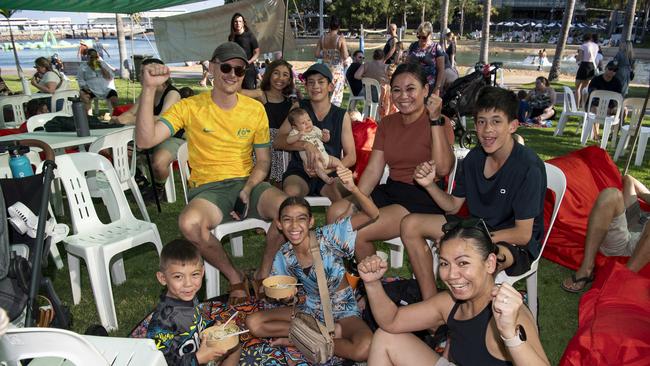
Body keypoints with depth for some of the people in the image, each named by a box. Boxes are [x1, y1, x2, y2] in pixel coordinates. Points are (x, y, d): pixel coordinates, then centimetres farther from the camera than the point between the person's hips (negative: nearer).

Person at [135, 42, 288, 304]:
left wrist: (247, 190, -9)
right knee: (189, 223, -36)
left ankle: (264, 273, 1)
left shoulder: (255, 109, 6)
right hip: (208, 189, -2)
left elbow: (263, 160, 10)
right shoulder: (190, 108, -3)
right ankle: (235, 278, -7)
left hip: (248, 183, 2)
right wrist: (148, 89, -23)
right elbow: (145, 140, -15)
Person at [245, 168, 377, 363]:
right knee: (253, 323, -14)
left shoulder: (328, 236, -20)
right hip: (310, 309, 4)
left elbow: (372, 214, -28)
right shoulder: (283, 257, -8)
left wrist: (353, 189, -46)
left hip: (343, 310, -4)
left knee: (364, 349, -35)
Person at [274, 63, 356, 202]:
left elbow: (351, 157, 2)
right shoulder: (299, 108, 5)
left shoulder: (341, 116, 6)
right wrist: (306, 145, -24)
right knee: (291, 192, -33)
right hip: (299, 171, 0)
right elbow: (278, 142, -5)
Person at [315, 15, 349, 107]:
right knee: (336, 96, 4)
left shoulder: (322, 38, 1)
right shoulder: (340, 39, -9)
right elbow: (345, 57, -14)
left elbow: (317, 54, 0)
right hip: (337, 70, -4)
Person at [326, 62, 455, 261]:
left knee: (358, 232, -22)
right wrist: (352, 206, -7)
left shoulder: (439, 124, -6)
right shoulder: (387, 123, 12)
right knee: (336, 212, -11)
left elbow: (443, 168, -23)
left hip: (424, 200, -6)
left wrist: (435, 120, -23)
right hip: (391, 191, 7)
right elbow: (373, 170, 5)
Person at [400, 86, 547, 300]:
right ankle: (430, 302, -2)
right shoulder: (474, 157, -3)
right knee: (410, 224, -2)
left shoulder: (529, 167, -23)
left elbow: (523, 234, -21)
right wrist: (430, 185, -13)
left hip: (516, 243, -7)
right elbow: (453, 206, 6)